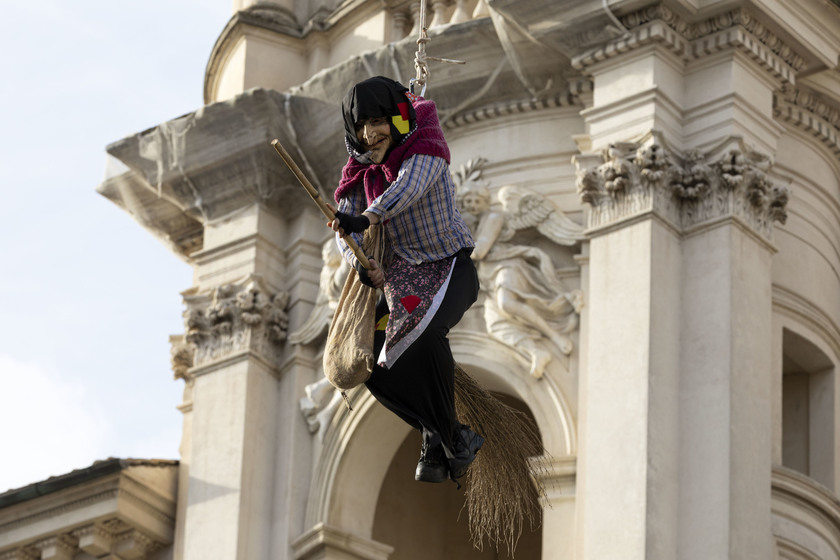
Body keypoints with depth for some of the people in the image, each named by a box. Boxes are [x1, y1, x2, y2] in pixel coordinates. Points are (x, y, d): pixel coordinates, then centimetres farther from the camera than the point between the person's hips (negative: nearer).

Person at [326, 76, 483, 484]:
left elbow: (409, 185, -35)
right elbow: (345, 231, -3)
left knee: (423, 333, -34)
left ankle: (444, 438, -19)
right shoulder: (361, 171, 3)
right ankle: (445, 436, 6)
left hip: (450, 267, -6)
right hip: (400, 275, 6)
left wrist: (368, 217, -53)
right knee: (371, 363, -8)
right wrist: (362, 265, -26)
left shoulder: (425, 147, -13)